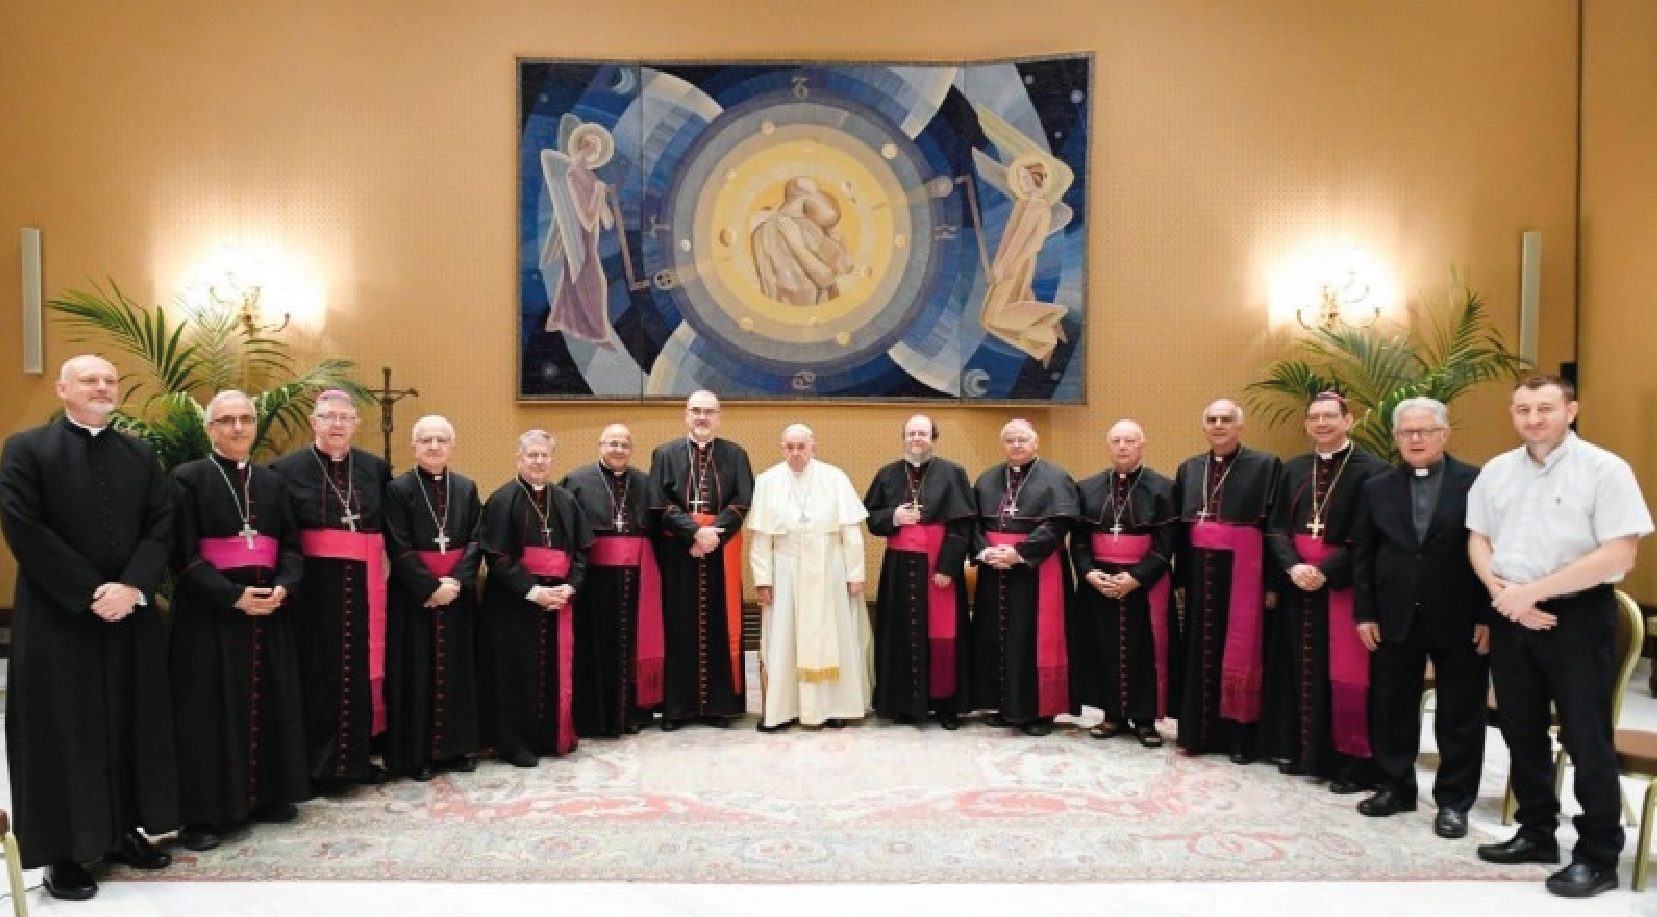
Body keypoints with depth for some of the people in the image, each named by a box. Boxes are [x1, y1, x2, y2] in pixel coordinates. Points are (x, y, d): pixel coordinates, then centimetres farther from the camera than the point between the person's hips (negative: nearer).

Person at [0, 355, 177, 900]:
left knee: (131, 727, 9)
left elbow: (162, 527, 2)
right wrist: (90, 594, -16)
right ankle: (64, 851, 12)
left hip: (131, 615, 4)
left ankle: (125, 829, 21)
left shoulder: (140, 455, 10)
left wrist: (133, 587, -14)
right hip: (56, 620, -4)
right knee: (62, 733, 2)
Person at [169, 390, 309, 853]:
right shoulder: (188, 478, -3)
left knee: (269, 704, 9)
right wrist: (234, 595, -18)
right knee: (210, 710, -1)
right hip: (209, 612, -5)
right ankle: (203, 813, 7)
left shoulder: (272, 481, 12)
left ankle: (268, 795, 20)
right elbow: (184, 554, -10)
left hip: (269, 610, 5)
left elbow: (292, 544, 9)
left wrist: (282, 587, -10)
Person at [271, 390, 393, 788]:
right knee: (319, 672, 2)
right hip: (314, 584, -3)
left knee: (361, 669, 8)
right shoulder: (288, 468, -2)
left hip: (363, 584, 3)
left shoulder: (376, 468, 7)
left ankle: (358, 756, 20)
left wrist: (380, 572, 5)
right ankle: (319, 764, 12)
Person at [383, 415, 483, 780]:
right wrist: (431, 587, -17)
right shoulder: (398, 489, -4)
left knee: (457, 671, 9)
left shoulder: (467, 488, 6)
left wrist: (456, 580, -14)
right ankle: (417, 753, 11)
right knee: (417, 674, 2)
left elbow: (476, 542, 1)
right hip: (414, 595, -3)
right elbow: (398, 549, -10)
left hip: (458, 593, 4)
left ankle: (457, 747, 20)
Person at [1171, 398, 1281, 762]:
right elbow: (1180, 525, 11)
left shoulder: (1266, 466, -3)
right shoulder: (1188, 468, 11)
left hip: (1243, 571, -4)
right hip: (1200, 570, 4)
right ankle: (1199, 731, 18)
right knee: (1200, 651, 8)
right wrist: (1180, 577, 6)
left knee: (1240, 652, 0)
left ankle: (1240, 737, 10)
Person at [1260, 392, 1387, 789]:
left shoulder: (1372, 470, -6)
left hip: (1344, 584, -5)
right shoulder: (1294, 469, 10)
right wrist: (1292, 567, -12)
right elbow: (1276, 526, 6)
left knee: (1345, 673, -3)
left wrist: (1325, 571, -18)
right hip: (1298, 585, 5)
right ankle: (1300, 749, 21)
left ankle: (1351, 761, 6)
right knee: (1300, 667, 10)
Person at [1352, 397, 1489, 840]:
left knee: (1459, 715, 6)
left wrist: (1488, 616, -9)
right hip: (1395, 618, 3)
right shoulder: (1377, 488, 6)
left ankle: (1453, 800, 19)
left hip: (1459, 620, -3)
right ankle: (1396, 787, 26)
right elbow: (1363, 555, 6)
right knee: (1391, 709, 11)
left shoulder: (1476, 483, -3)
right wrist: (1364, 612, 1)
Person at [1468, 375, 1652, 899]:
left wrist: (1531, 591, -19)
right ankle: (1536, 834, 29)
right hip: (1511, 616, 5)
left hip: (1578, 615, -5)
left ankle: (1598, 856, 14)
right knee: (1522, 731, 14)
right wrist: (1501, 592, -8)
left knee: (1586, 738, 0)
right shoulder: (1496, 472, 7)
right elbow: (1478, 539, 12)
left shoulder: (1604, 469, -10)